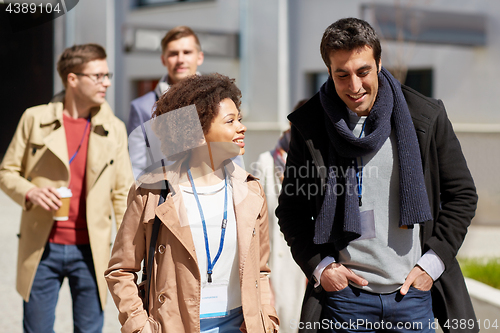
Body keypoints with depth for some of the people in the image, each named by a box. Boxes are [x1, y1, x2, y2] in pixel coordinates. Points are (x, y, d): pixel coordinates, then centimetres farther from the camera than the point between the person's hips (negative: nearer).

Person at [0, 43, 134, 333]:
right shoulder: (35, 119, 1)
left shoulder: (114, 129, 5)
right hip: (42, 249, -1)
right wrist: (30, 192, -15)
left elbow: (123, 192, 6)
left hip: (90, 252, 1)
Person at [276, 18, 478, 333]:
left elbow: (461, 194, 6)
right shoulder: (309, 127, -1)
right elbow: (292, 209, 8)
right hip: (344, 295, 0)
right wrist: (319, 266, -5)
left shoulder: (426, 117, -2)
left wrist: (432, 262, -3)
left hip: (414, 292, 0)